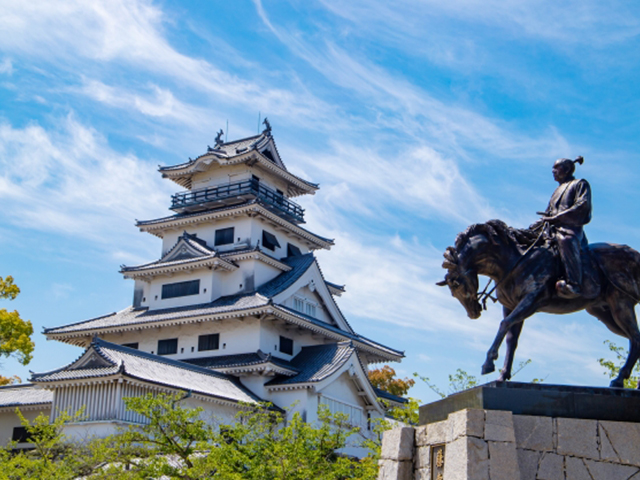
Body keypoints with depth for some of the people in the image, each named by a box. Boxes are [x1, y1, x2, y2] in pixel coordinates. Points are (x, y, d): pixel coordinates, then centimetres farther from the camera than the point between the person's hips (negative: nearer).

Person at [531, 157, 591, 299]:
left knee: (566, 240, -41)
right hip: (553, 230, 9)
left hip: (571, 227, -9)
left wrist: (556, 217, -13)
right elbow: (548, 214, 29)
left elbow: (582, 206, -6)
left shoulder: (580, 184, 10)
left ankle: (574, 284, -51)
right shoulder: (558, 190, 32)